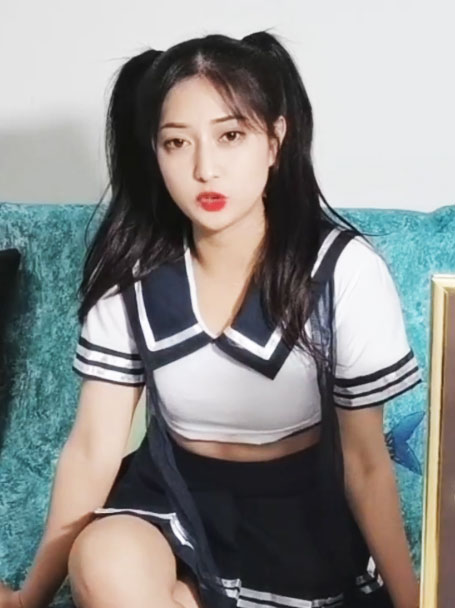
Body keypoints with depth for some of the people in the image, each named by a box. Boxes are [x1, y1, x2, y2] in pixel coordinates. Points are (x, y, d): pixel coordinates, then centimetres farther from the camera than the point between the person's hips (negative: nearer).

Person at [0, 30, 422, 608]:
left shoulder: (345, 269, -19)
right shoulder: (131, 272, -10)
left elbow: (366, 460, -11)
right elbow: (93, 447, -7)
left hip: (299, 504, -3)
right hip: (173, 493, 3)